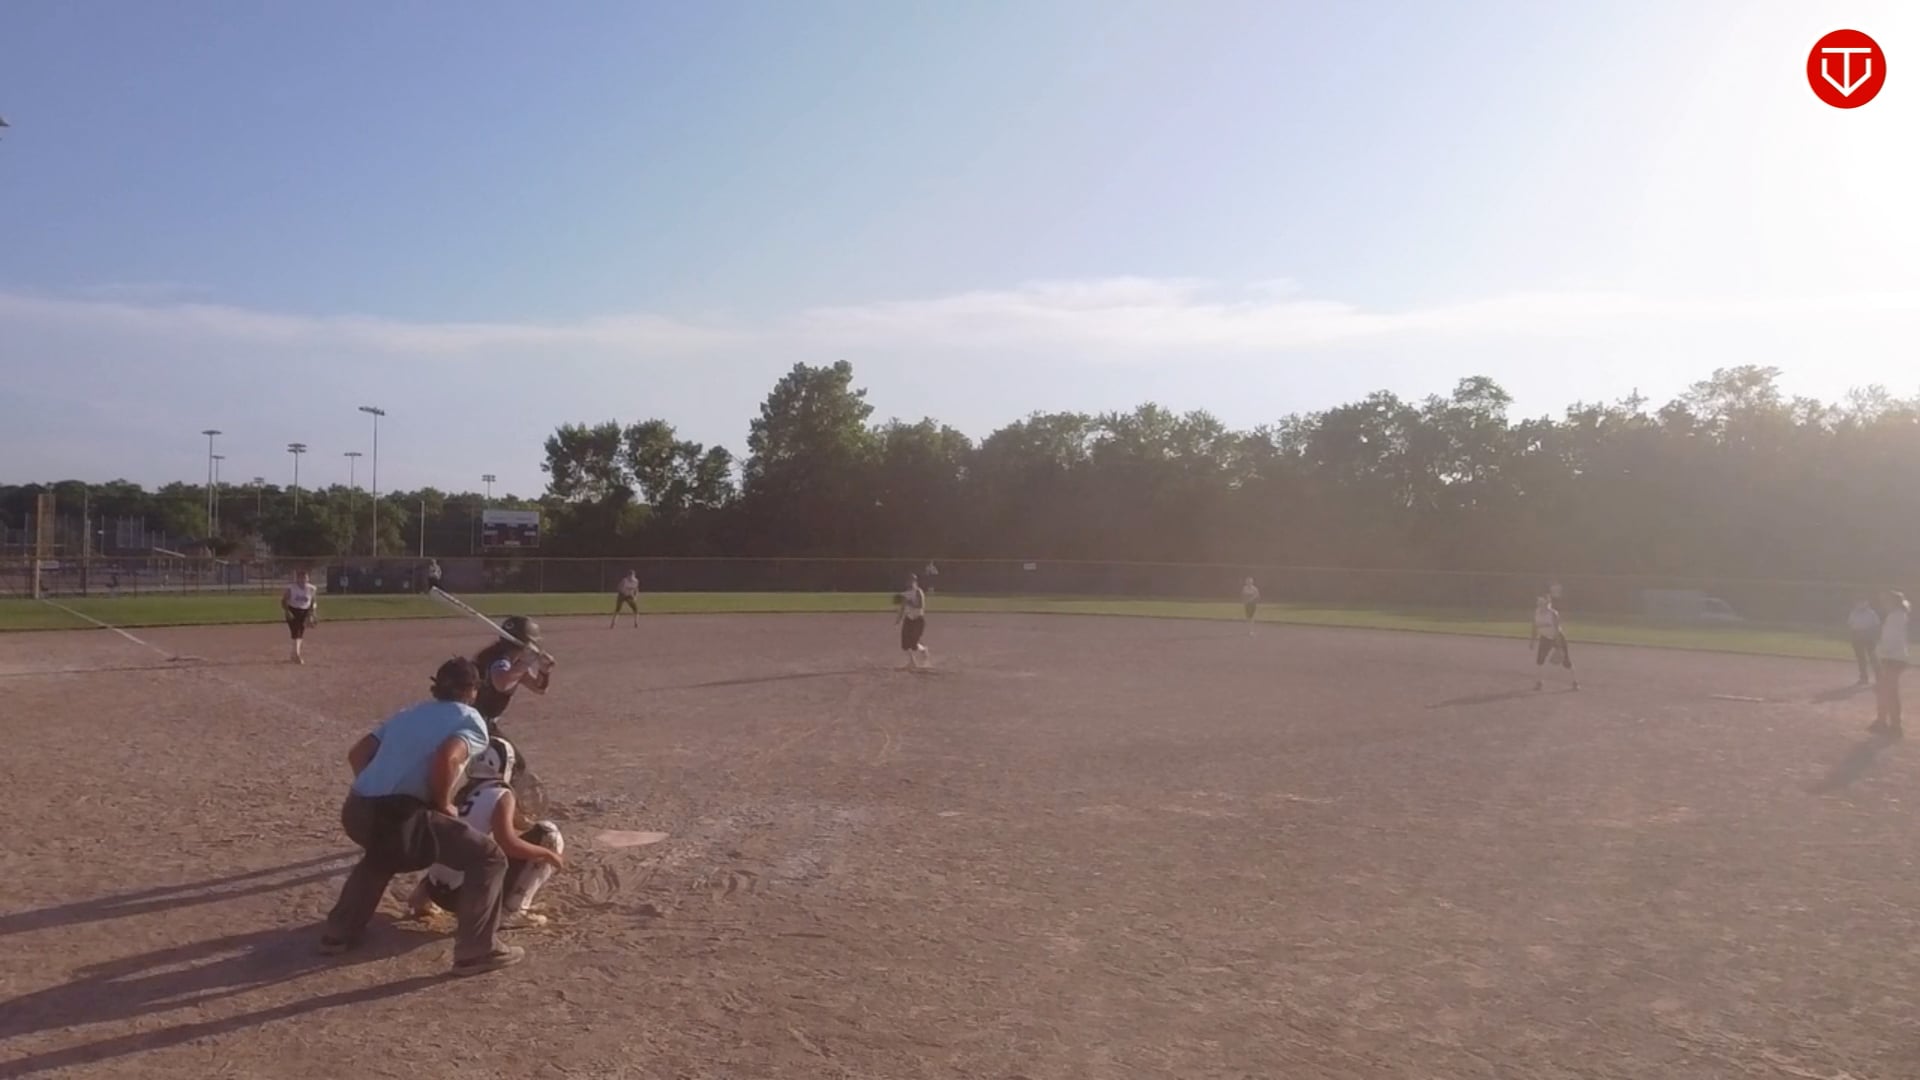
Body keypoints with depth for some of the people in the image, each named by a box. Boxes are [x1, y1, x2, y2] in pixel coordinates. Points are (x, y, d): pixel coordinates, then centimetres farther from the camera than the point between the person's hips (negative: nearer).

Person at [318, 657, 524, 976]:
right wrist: (442, 804, 0)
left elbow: (357, 754, 22)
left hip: (356, 810, 8)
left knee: (380, 854, 42)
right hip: (396, 815, -8)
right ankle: (477, 951, 1)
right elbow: (446, 759, -15)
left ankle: (340, 932, 45)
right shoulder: (470, 720, 5)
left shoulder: (407, 715, 27)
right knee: (489, 858, 2)